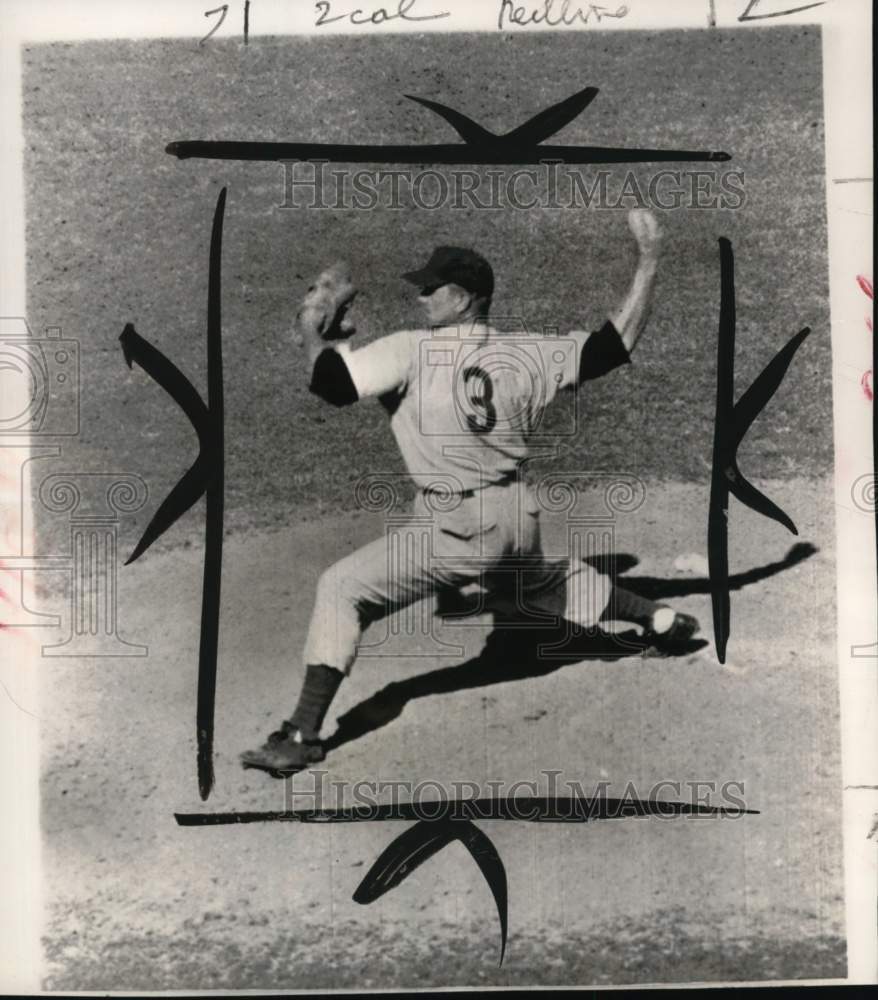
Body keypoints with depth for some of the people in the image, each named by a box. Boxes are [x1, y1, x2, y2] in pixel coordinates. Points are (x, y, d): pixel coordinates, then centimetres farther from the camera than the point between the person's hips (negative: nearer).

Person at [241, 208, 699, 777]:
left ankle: (303, 736, -5)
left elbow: (333, 382, -16)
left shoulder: (413, 350, -11)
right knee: (546, 580, 37)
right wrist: (650, 260, 7)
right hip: (518, 518, 7)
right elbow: (617, 343, 2)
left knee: (341, 588, -1)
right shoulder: (526, 353, 1)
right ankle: (659, 618, 51)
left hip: (456, 527, -6)